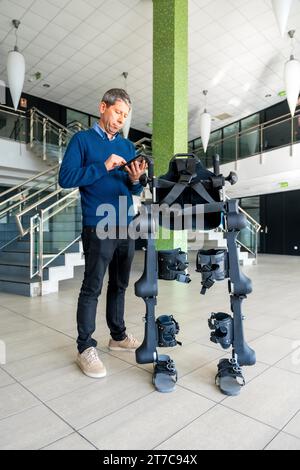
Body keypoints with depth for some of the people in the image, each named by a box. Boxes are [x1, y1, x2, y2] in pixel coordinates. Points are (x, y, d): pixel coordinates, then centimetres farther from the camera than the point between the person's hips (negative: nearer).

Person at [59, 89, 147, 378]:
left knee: (119, 285, 13)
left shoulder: (127, 146, 17)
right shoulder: (82, 140, 3)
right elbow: (66, 178, -10)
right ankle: (85, 348, 10)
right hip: (98, 227, -5)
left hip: (125, 227, 6)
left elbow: (135, 191, 15)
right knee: (92, 288, -3)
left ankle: (118, 336, 27)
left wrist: (134, 179, -8)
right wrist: (104, 166, -16)